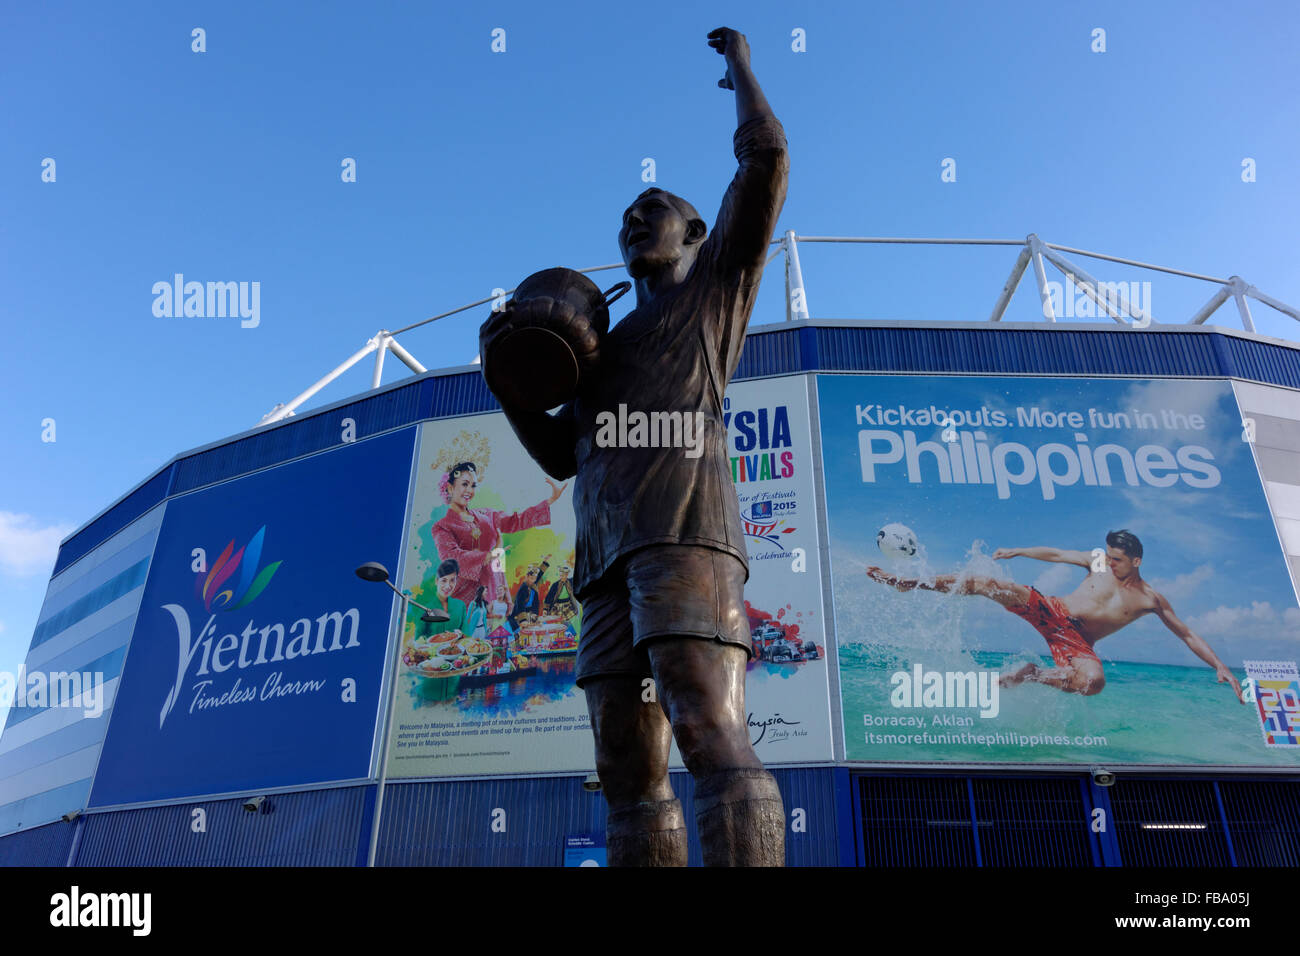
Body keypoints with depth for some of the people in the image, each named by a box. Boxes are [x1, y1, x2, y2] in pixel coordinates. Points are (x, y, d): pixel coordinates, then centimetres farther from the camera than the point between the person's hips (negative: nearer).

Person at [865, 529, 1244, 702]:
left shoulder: (1152, 599, 5)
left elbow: (1188, 635, 10)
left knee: (1094, 680, -38)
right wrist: (1017, 551, 6)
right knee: (987, 583, -21)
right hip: (1050, 611, 1)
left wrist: (1221, 667, 1)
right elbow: (1055, 554, 14)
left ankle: (1030, 674, -12)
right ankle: (903, 582, -18)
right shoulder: (1099, 563, 8)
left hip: (1075, 641, -1)